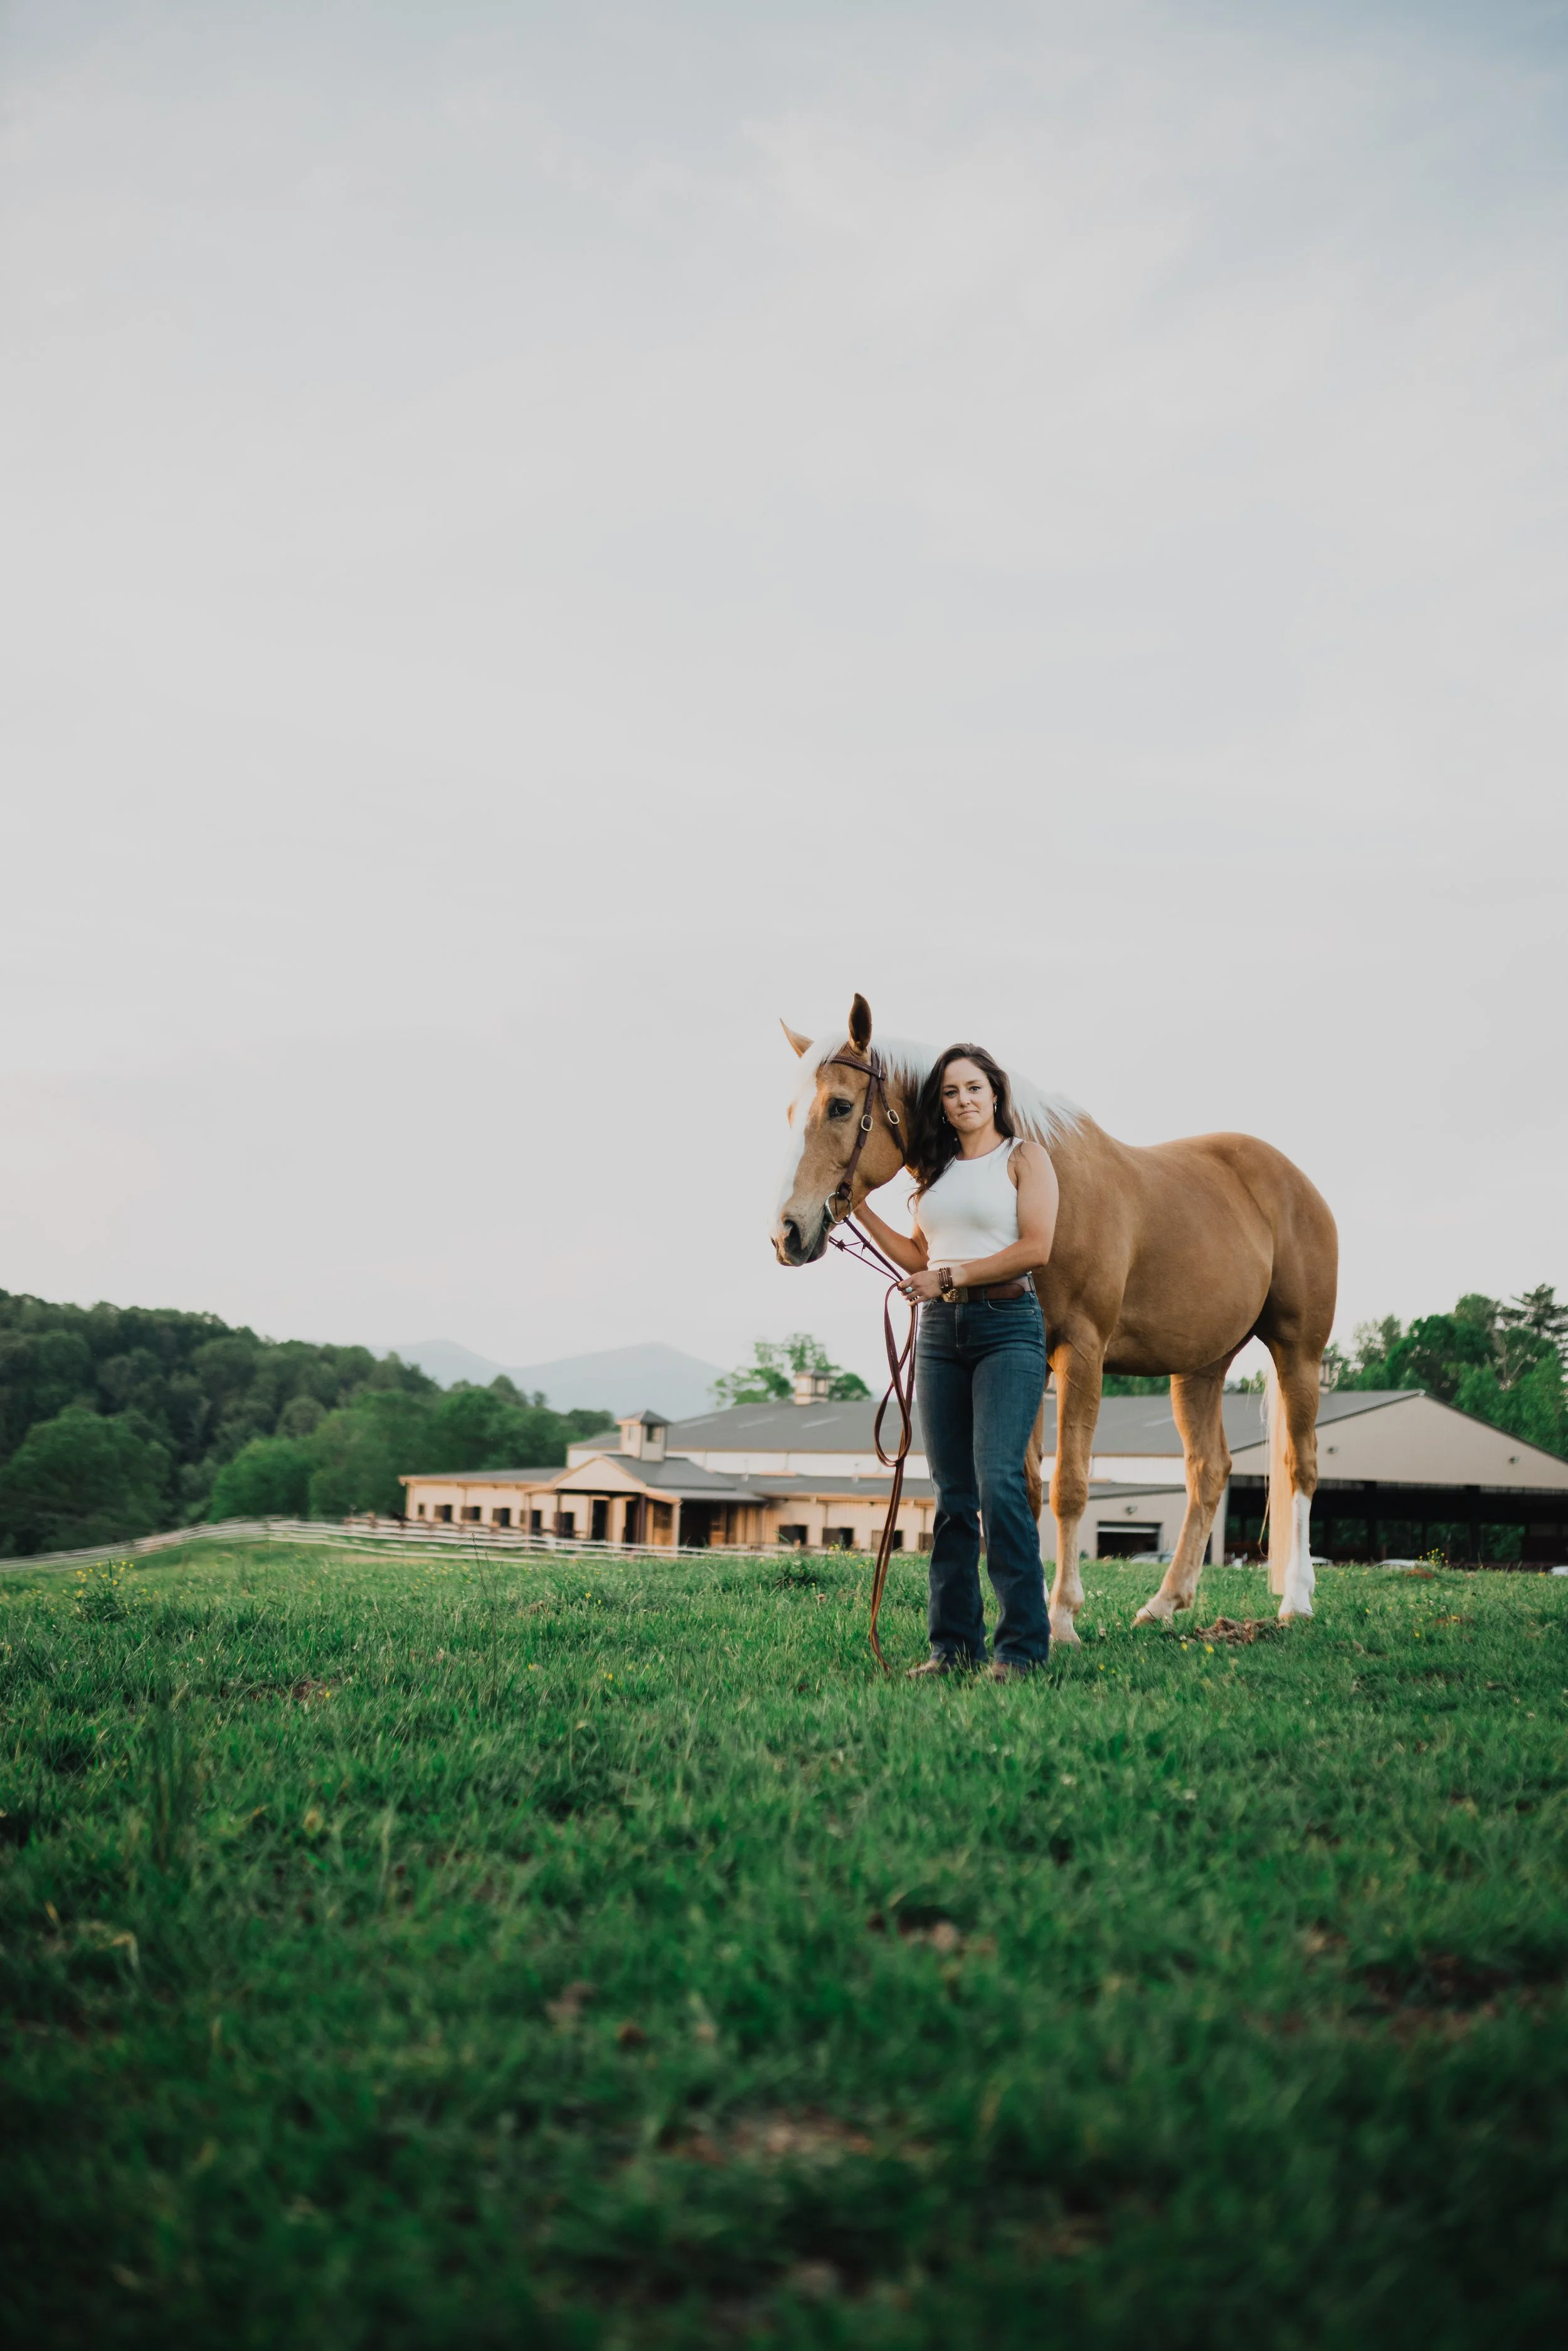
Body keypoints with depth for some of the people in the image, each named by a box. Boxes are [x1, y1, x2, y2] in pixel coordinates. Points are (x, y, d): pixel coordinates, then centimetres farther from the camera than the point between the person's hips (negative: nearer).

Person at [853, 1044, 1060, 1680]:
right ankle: (954, 1644, 10)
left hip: (1006, 1324, -6)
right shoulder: (938, 1170, 18)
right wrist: (861, 1209, 14)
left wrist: (949, 1277, -12)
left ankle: (1023, 1645, -13)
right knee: (952, 1495, 6)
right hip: (940, 1331, 6)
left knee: (998, 1479, -17)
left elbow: (1036, 1247, -11)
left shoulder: (1024, 1157, 1)